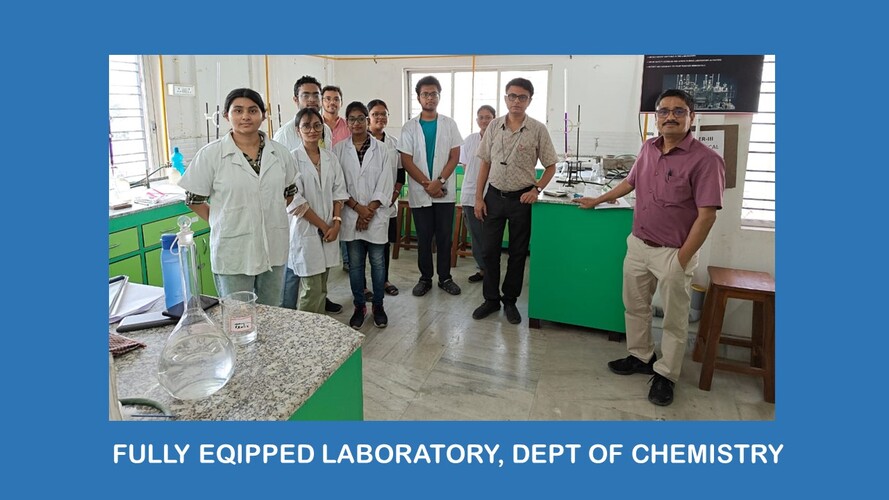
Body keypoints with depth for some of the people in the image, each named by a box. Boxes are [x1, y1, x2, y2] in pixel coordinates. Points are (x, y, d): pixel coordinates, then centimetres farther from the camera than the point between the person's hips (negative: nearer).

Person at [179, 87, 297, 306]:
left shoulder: (279, 153, 2)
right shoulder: (211, 154, -8)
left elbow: (290, 192, 15)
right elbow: (194, 199, 0)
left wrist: (271, 217, 6)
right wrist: (223, 222, -3)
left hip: (274, 250, 3)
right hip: (233, 254, -3)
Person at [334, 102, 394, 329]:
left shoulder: (381, 149, 2)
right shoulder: (339, 150, 3)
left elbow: (384, 184, -3)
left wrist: (370, 210, -10)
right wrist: (358, 207, -11)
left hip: (376, 215, 0)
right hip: (351, 215, 1)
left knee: (378, 262, 5)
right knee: (355, 263, 7)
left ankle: (378, 306, 19)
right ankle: (359, 306, 20)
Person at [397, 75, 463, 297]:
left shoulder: (449, 124, 5)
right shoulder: (409, 127, 2)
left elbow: (454, 157, 1)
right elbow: (406, 161, -3)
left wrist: (439, 181, -12)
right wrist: (427, 185, -11)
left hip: (444, 191, 1)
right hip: (419, 192, 0)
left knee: (444, 237, 6)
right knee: (424, 237, 7)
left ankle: (445, 277, 19)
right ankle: (425, 278, 20)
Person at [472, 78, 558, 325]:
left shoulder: (537, 129, -5)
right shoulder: (494, 126, 2)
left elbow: (550, 166, 2)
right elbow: (485, 163, 6)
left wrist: (536, 189, -12)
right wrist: (478, 197, 2)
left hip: (521, 198, -2)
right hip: (494, 195, 2)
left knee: (518, 253, 8)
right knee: (490, 250, 7)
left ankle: (510, 300, 24)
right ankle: (491, 299, 22)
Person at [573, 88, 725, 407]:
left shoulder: (705, 160, -16)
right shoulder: (648, 148, 4)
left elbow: (706, 215, -18)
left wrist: (681, 260, -18)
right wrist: (597, 201, 24)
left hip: (672, 253, -6)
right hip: (637, 245, 6)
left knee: (674, 320, 8)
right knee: (635, 307, 18)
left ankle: (665, 375, 24)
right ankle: (641, 357, 37)